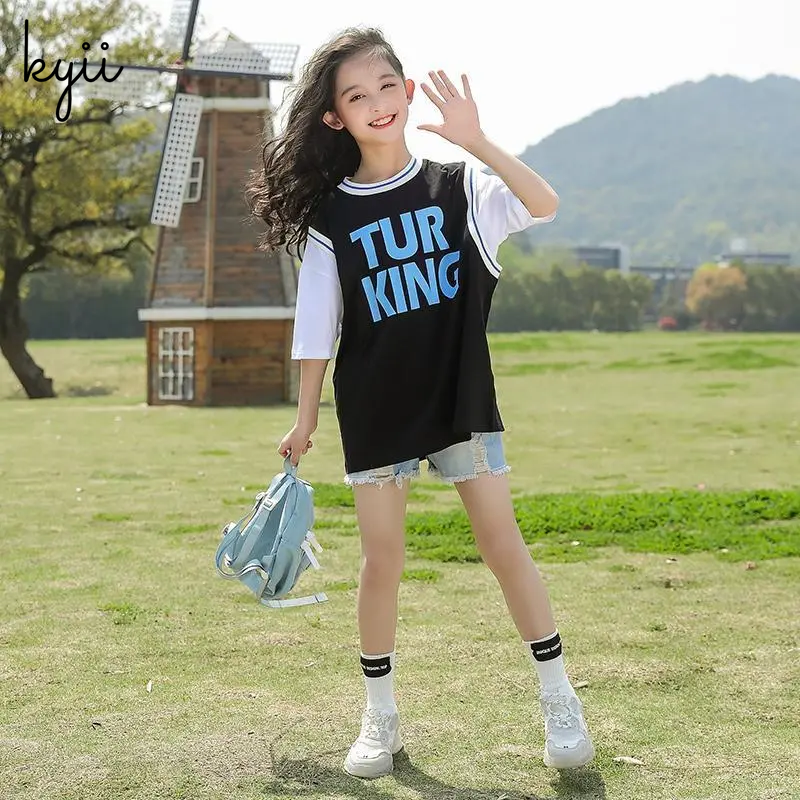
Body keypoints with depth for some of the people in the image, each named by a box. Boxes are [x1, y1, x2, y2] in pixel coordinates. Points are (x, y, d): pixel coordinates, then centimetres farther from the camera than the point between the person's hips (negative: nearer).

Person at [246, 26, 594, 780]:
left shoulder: (457, 187, -2)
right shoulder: (330, 217, -2)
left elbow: (545, 205, -19)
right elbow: (316, 329, 2)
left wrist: (477, 142, -29)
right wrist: (305, 418, 3)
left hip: (461, 400, 0)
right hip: (374, 413, 0)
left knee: (501, 540, -1)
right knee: (381, 560, 4)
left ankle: (559, 701, 10)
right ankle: (379, 717, 18)